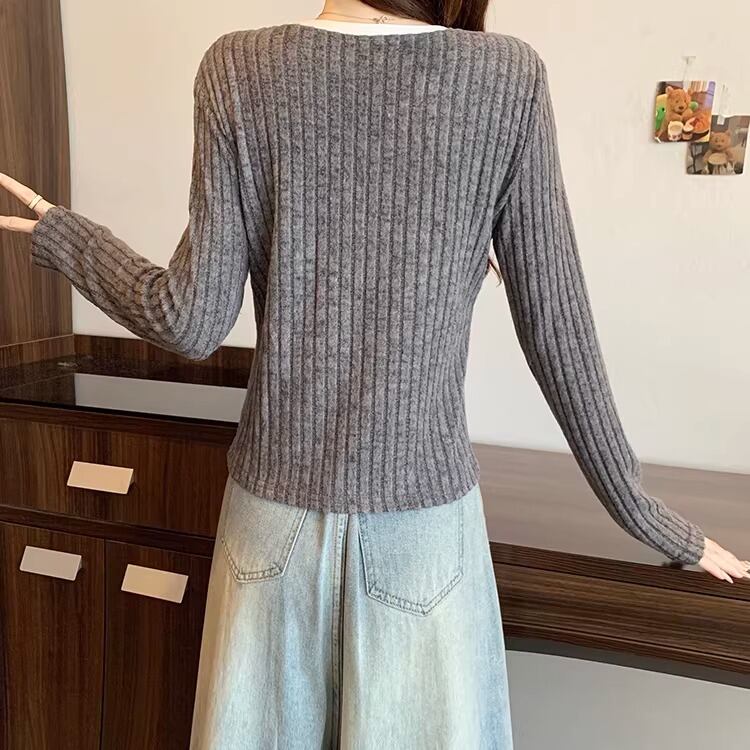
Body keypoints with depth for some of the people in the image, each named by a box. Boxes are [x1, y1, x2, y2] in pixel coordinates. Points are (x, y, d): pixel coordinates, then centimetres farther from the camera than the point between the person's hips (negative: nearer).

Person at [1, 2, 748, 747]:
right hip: (422, 512, -1)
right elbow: (556, 329, -6)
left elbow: (192, 322, -8)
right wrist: (636, 506, 6)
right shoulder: (509, 77, -7)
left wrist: (62, 235, 11)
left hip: (278, 505, 2)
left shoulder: (240, 68, -6)